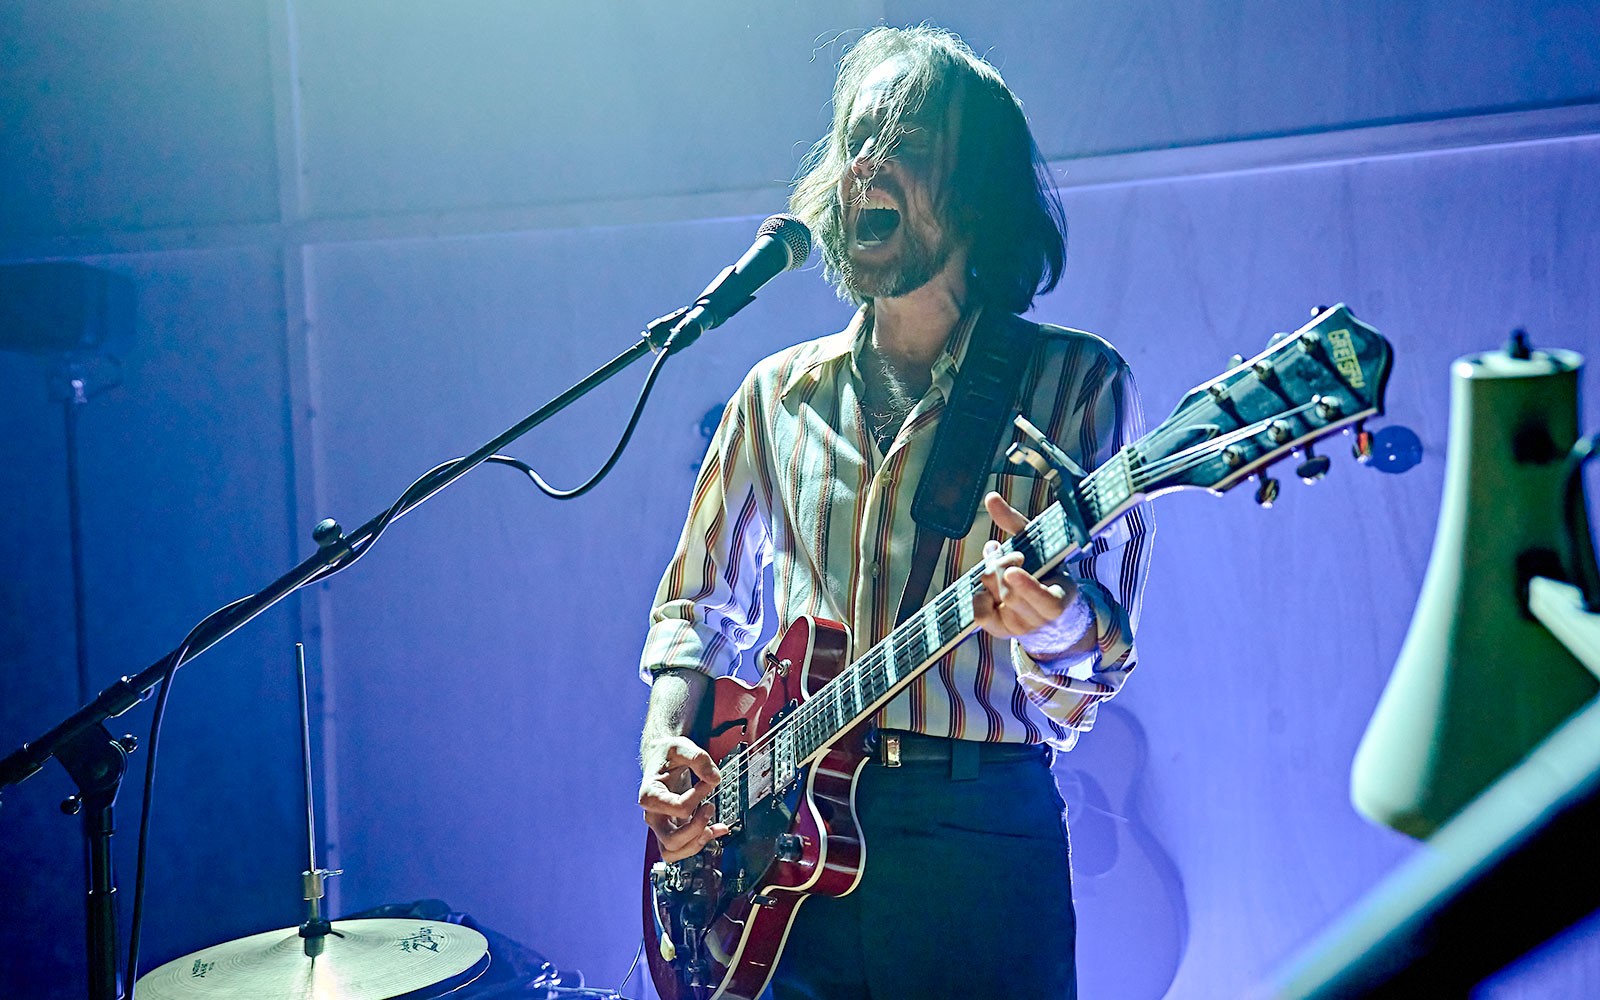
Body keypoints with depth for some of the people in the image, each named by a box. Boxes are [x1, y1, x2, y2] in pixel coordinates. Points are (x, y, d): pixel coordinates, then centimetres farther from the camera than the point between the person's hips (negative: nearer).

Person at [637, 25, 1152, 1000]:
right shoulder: (779, 394, 10)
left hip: (983, 835, -3)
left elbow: (1105, 655, -6)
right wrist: (666, 743, 0)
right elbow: (699, 600, 18)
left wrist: (1051, 618, -29)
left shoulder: (1075, 381, -1)